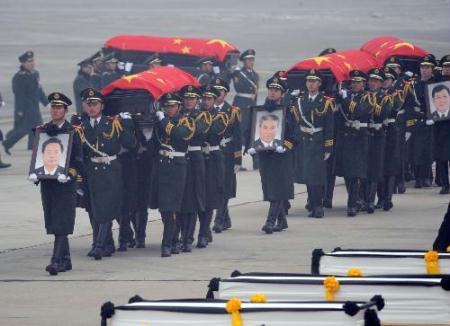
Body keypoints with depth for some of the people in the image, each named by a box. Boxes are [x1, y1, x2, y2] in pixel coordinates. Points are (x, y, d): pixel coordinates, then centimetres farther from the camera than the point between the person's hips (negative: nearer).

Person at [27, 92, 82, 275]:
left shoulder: (73, 132, -1)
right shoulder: (42, 130, 10)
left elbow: (78, 160, -3)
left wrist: (69, 175, -19)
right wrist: (34, 173, -5)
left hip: (65, 184, -5)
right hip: (47, 183, 5)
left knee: (61, 224, -11)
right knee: (53, 224, 8)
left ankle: (56, 261, -18)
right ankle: (65, 260, 18)